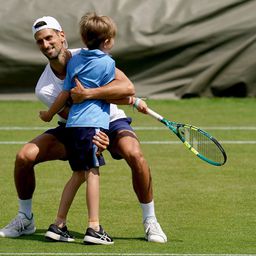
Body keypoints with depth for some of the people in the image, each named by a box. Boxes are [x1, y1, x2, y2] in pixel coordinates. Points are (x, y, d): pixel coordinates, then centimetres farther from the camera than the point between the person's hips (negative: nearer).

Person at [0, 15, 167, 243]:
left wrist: (89, 93, -46)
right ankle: (25, 219, 7)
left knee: (134, 155, -35)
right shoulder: (44, 89, -17)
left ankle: (150, 220, -16)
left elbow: (127, 88, -33)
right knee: (25, 156, -16)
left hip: (112, 121, -2)